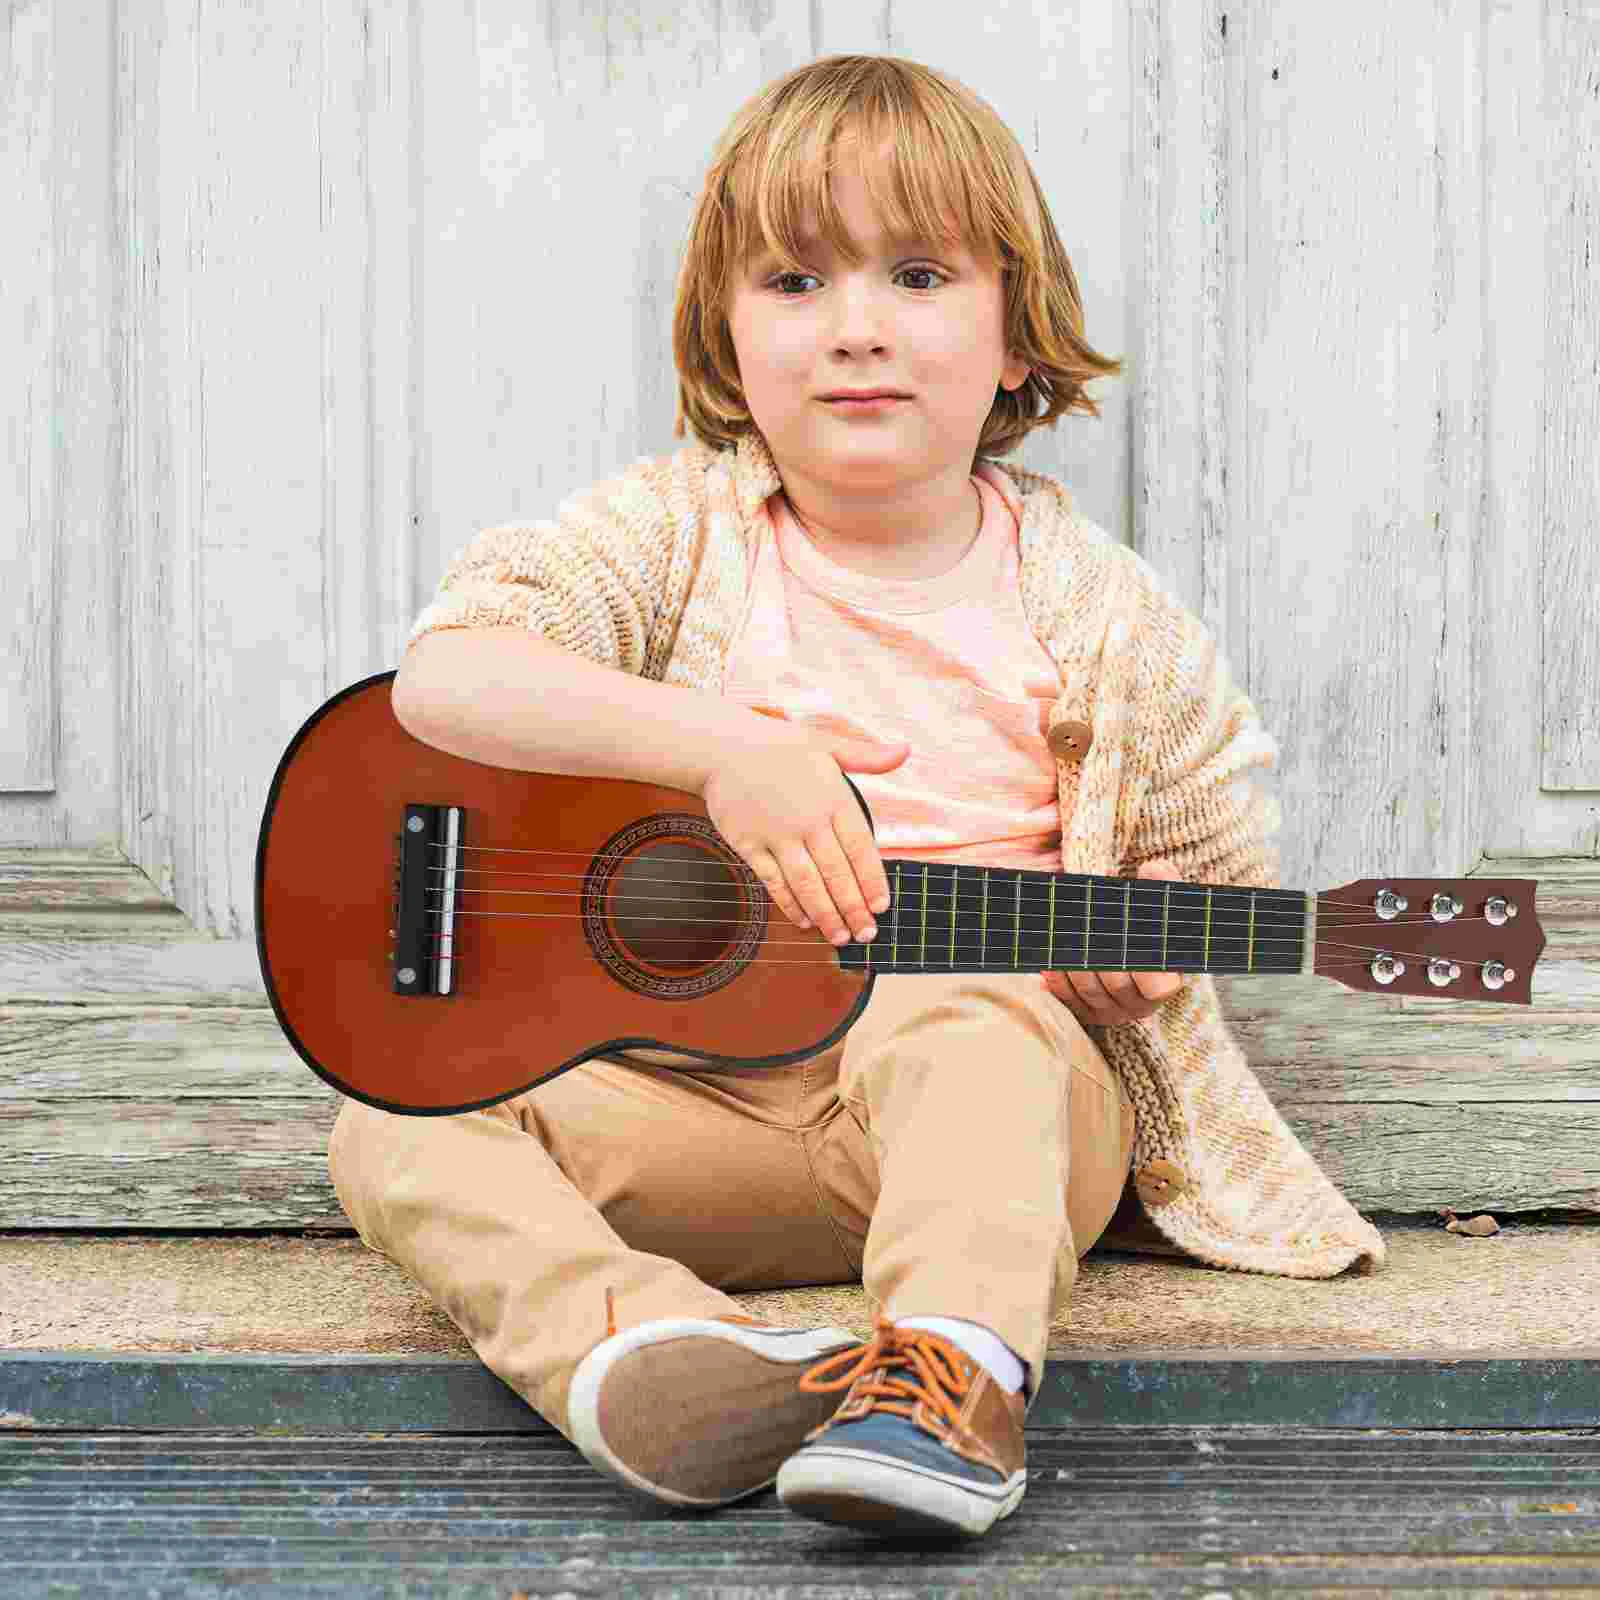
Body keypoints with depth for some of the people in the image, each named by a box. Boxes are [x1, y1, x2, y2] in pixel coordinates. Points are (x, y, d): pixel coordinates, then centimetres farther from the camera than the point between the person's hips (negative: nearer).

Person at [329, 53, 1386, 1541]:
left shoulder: (1095, 614, 2)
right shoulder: (678, 530, 0)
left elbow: (1223, 863, 15)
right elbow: (442, 673, -18)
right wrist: (720, 743, -31)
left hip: (1005, 1084, -2)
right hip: (694, 1102, 2)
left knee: (958, 1007, -36)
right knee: (400, 1123, -17)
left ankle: (953, 1377, -48)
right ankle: (625, 1346, -38)